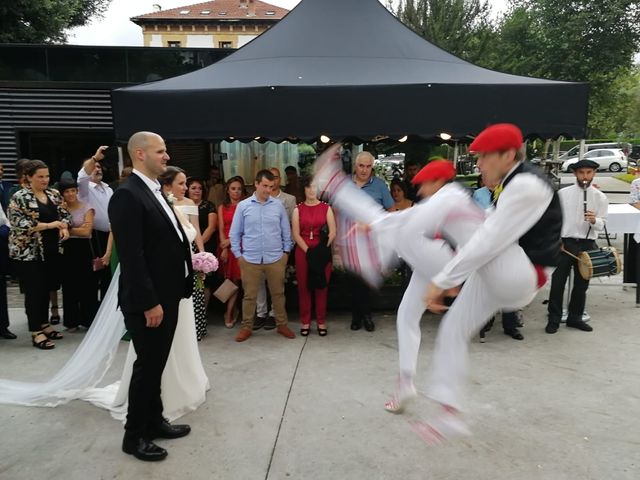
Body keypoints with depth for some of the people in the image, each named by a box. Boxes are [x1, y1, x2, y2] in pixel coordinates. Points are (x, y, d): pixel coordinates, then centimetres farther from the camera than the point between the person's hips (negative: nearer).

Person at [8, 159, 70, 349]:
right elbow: (19, 223, -17)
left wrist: (64, 227, -10)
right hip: (28, 252, -6)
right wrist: (49, 225, -21)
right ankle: (36, 332, 6)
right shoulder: (19, 197, -9)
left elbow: (65, 214, 12)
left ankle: (44, 325, 25)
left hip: (51, 250, 6)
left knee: (46, 289, 12)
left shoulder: (54, 194, 9)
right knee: (34, 291, -2)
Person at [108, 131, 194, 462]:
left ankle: (153, 421, 34)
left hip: (166, 296, 9)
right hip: (147, 301, -9)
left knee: (157, 364, 19)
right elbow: (131, 256, -23)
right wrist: (149, 302, -22)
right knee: (147, 366, 4)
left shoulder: (156, 191, 12)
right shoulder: (127, 195, -18)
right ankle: (134, 435, 22)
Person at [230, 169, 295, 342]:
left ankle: (282, 325, 27)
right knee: (249, 295, 10)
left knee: (278, 294, 13)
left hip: (276, 259, 1)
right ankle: (246, 327, 24)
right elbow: (234, 233, 4)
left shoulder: (278, 205, 0)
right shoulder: (243, 206, -1)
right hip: (250, 260, -1)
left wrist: (286, 251, 5)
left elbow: (286, 231, 7)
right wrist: (238, 255, 1)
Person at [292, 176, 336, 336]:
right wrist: (308, 251, -13)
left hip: (322, 253, 0)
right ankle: (305, 322, 13)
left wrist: (321, 250, -12)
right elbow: (296, 234, -1)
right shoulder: (298, 209, 6)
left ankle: (321, 321, 13)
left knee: (322, 287, 3)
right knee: (303, 287, 4)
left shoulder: (326, 208, 5)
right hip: (303, 252, 1)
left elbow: (333, 232, -1)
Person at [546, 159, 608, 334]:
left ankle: (575, 317, 28)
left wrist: (594, 220, -21)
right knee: (558, 282, 1)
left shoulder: (600, 197, 2)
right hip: (564, 243, -2)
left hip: (588, 245, 2)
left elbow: (602, 224, 1)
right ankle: (554, 319, 12)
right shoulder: (563, 193, -2)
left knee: (581, 284, 13)